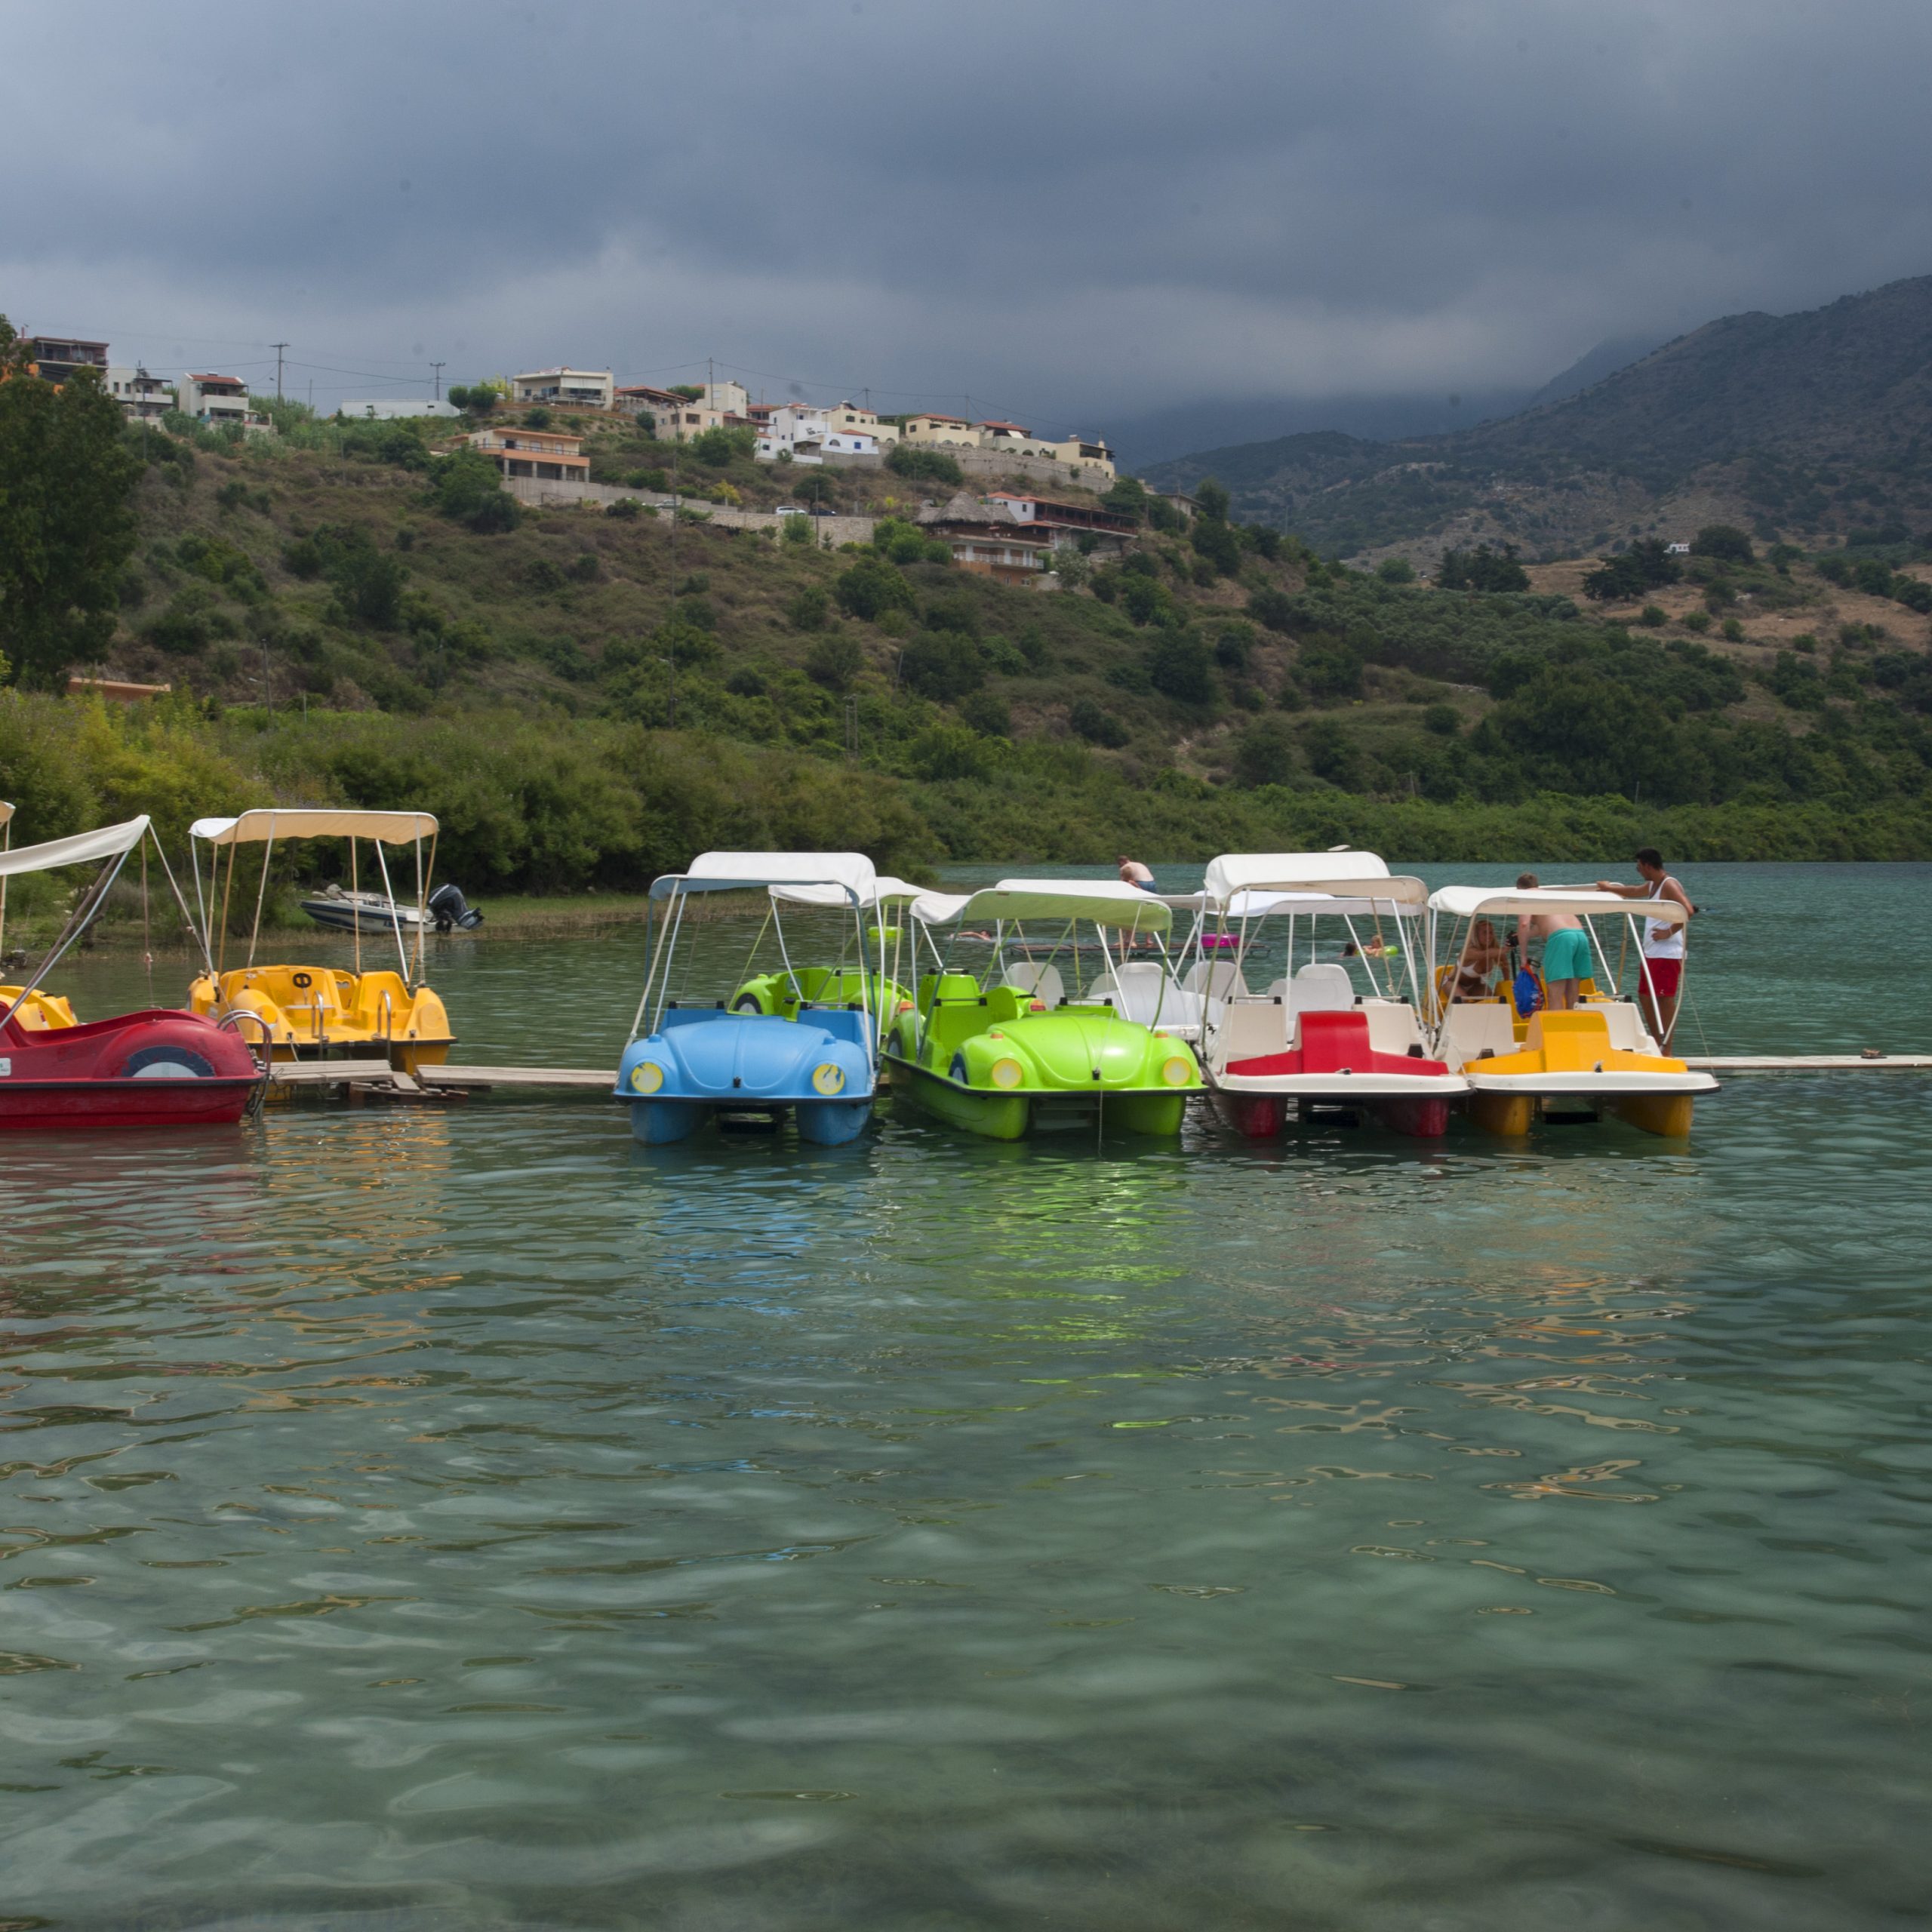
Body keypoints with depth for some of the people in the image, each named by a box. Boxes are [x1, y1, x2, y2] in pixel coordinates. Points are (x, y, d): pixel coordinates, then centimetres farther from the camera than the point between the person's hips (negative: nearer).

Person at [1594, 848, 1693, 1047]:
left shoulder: (1669, 885, -13)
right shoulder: (1653, 886, 17)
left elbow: (1688, 910, -28)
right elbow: (1634, 892, 40)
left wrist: (1669, 932, -23)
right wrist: (1610, 888, 52)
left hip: (1667, 954, -10)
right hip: (1652, 954, 10)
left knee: (1665, 1000, -9)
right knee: (1647, 997, 15)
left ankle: (1666, 1051, -7)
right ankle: (1658, 1044, 23)